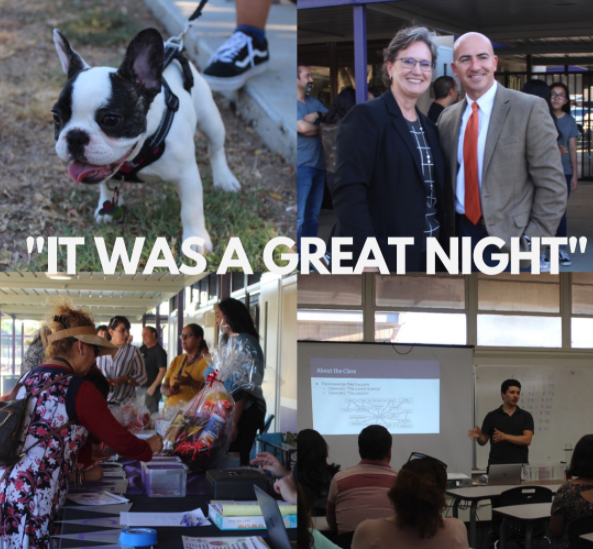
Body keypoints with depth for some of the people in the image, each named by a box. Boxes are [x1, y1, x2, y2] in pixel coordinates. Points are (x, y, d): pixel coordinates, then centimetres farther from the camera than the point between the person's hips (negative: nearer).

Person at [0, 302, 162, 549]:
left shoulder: (27, 380, 12)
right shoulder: (79, 389, -9)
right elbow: (119, 440, -3)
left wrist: (90, 453, 33)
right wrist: (149, 447, 15)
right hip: (32, 503, -8)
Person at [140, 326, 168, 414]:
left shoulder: (159, 351, -10)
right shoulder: (143, 349, 13)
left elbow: (163, 370, -17)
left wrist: (153, 386, -20)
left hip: (150, 388, -8)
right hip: (141, 386, 8)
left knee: (150, 413, -8)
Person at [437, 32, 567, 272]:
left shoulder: (530, 109, -7)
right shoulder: (447, 118, 8)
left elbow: (552, 185, -9)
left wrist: (532, 241, -14)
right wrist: (448, 229, 4)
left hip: (509, 240, -4)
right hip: (461, 233, 4)